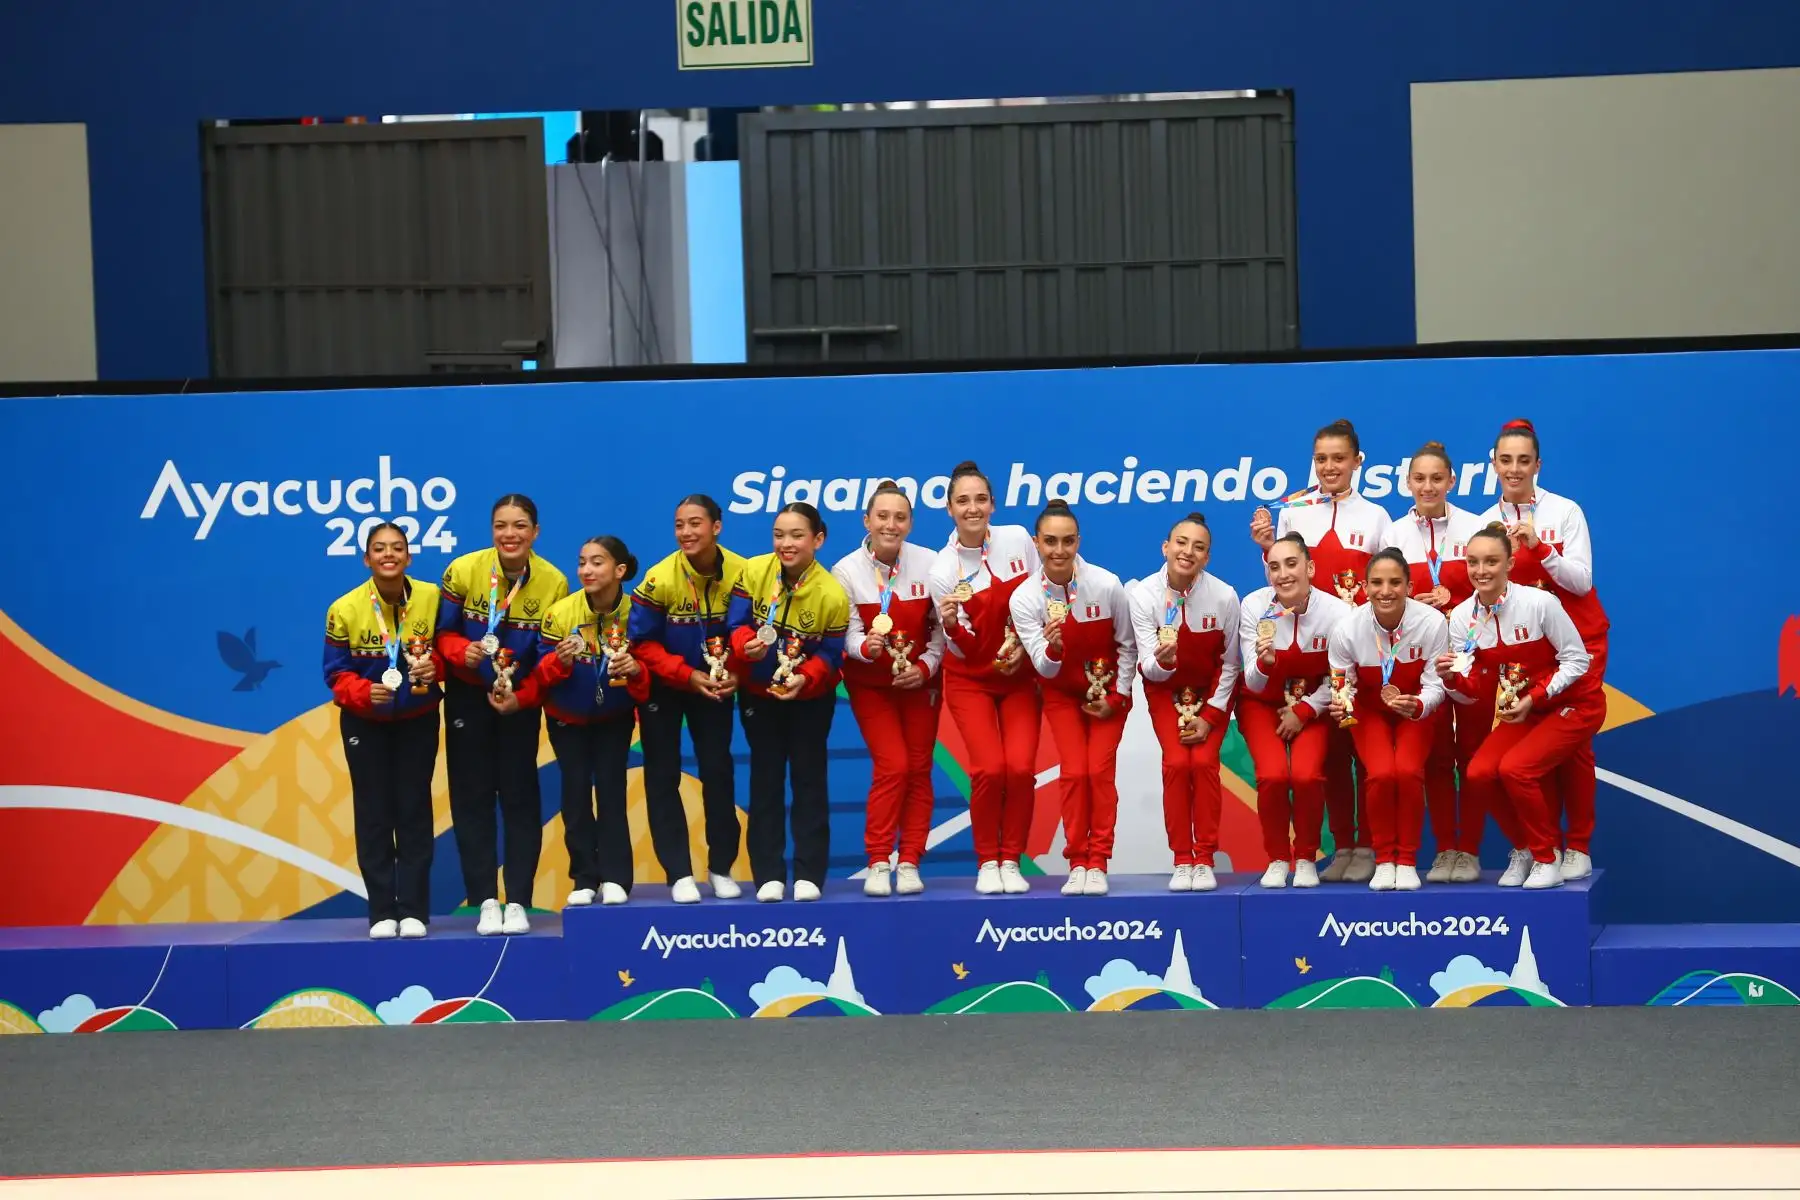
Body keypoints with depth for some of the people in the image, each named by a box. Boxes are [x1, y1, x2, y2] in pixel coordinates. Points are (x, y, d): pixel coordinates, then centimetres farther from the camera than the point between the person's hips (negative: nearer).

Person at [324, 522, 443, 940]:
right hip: (365, 721, -1)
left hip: (418, 719, 1)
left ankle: (414, 911, 6)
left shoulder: (432, 597, -14)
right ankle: (382, 913, 6)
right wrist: (364, 692, -30)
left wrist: (435, 665, -23)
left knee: (414, 810, 2)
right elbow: (336, 673, -12)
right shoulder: (344, 609, -17)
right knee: (374, 812, 1)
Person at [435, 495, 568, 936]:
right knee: (472, 796, 0)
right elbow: (443, 632, -7)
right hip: (468, 696, 0)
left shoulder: (554, 583, -13)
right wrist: (463, 651, -28)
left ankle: (518, 903, 6)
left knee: (520, 796, 2)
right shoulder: (463, 571, -15)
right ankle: (486, 902, 5)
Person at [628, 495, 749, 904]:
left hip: (714, 685, 2)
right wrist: (687, 675, -26)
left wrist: (736, 674, -23)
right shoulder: (659, 579, -23)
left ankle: (721, 868, 14)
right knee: (663, 777, -2)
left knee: (718, 771, 4)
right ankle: (679, 874, 3)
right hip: (663, 686, -2)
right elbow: (642, 643, -17)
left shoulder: (742, 574, -17)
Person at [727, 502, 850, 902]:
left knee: (808, 779, 2)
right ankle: (769, 874, 9)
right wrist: (746, 645, -35)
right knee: (766, 780, 6)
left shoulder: (832, 596, -23)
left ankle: (809, 874, 7)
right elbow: (735, 624, -13)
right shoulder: (754, 572, -16)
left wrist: (804, 679, -34)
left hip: (810, 698, -2)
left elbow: (830, 656, -17)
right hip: (759, 693, 2)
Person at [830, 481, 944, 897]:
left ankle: (909, 864, 8)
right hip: (870, 684, -2)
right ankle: (878, 865, -3)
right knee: (892, 766, -12)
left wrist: (925, 665, -16)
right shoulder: (847, 571, -11)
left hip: (920, 680, 2)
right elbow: (849, 633, -14)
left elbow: (941, 626, -4)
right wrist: (867, 646, -35)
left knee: (918, 769, 1)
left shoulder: (929, 564, -11)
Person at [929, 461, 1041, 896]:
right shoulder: (943, 569, -12)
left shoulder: (1018, 539, -8)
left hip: (1020, 676, 2)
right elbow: (963, 648, -11)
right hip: (971, 681, -1)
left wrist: (1026, 644, -9)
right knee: (989, 769, -16)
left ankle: (1011, 862, 3)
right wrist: (951, 624, -33)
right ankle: (986, 863, 2)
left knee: (1020, 768, -13)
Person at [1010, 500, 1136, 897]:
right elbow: (1044, 668, -20)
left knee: (1100, 771, -10)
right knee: (1074, 772, -9)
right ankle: (1077, 864, 2)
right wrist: (1052, 648, -42)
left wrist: (1116, 697, -7)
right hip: (1062, 694, 1)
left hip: (1108, 691, -1)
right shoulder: (1024, 598, -20)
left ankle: (1097, 864, -1)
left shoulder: (1107, 586, -24)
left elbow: (1127, 646, -8)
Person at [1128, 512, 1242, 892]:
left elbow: (1229, 664, -9)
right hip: (1165, 691, 0)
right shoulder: (1144, 595, -20)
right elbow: (1149, 668, -18)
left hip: (1212, 691, 0)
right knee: (1176, 763, -16)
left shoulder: (1224, 597, -22)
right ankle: (1182, 861, -5)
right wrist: (1162, 660, -42)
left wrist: (1209, 717, -11)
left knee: (1204, 762, -16)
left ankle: (1205, 861, -5)